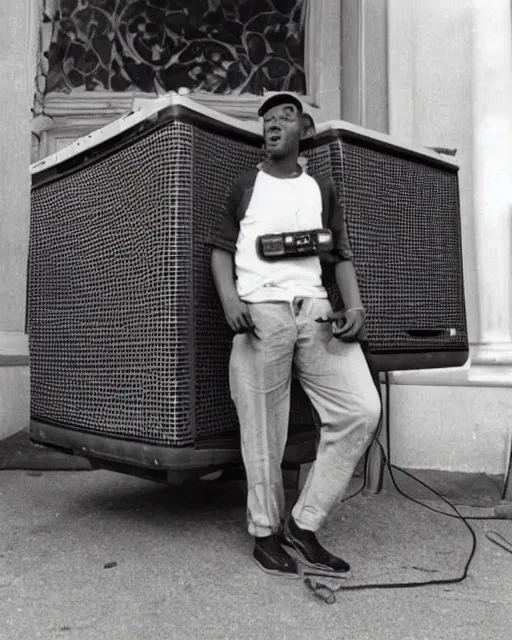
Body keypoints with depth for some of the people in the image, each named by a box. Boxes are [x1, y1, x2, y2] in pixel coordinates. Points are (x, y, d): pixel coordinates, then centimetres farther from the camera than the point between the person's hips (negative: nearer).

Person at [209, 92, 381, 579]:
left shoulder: (322, 190, 20)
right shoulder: (245, 187, 14)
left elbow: (341, 256, 17)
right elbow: (221, 249, 9)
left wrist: (354, 305, -1)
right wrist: (230, 300, -9)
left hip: (315, 309, 3)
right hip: (260, 311, -2)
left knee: (361, 410, -8)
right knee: (263, 430, -2)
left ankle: (304, 524, 6)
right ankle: (265, 532, 17)